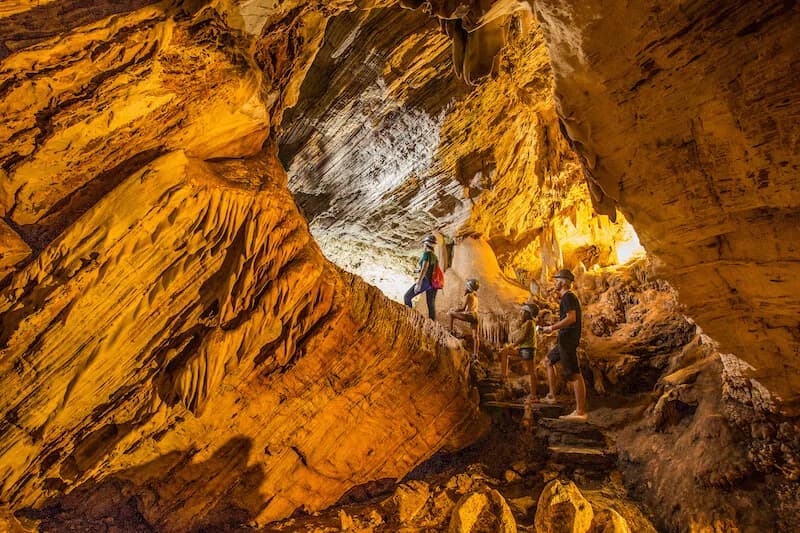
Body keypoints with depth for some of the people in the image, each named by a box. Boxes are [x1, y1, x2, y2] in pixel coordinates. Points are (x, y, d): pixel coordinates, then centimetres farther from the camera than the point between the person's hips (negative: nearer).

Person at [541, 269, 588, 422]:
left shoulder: (568, 297, -11)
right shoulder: (569, 297, 19)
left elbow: (571, 318, -23)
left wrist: (552, 328, -17)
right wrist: (552, 327, 21)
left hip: (568, 339, -11)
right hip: (565, 339, 11)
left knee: (574, 374, -11)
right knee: (549, 360, 23)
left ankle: (580, 412, -11)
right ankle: (552, 395, 23)